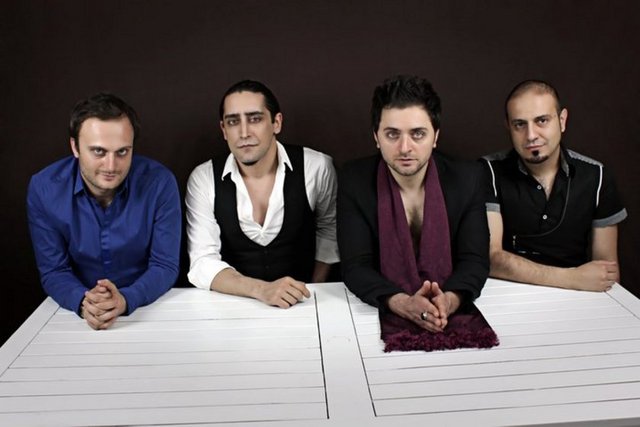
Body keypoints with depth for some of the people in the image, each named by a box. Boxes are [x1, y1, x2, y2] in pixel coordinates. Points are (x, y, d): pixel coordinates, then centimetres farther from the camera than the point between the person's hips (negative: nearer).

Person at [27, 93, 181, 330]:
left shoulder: (159, 182, -14)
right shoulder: (43, 188, -9)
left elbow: (165, 265, -10)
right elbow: (53, 271, -5)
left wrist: (125, 299, -29)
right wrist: (83, 302, -26)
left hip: (150, 307, -1)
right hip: (78, 315, 1)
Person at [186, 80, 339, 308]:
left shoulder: (316, 168, -6)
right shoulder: (203, 179, -6)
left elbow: (329, 227, 11)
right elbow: (203, 263, -11)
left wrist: (312, 295, 5)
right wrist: (261, 289, -26)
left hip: (300, 304, 0)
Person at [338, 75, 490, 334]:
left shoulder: (467, 178, -3)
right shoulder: (354, 181, -6)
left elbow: (475, 260, -5)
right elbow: (356, 266, -11)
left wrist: (449, 301, -26)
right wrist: (404, 304, -28)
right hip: (380, 314, -1)